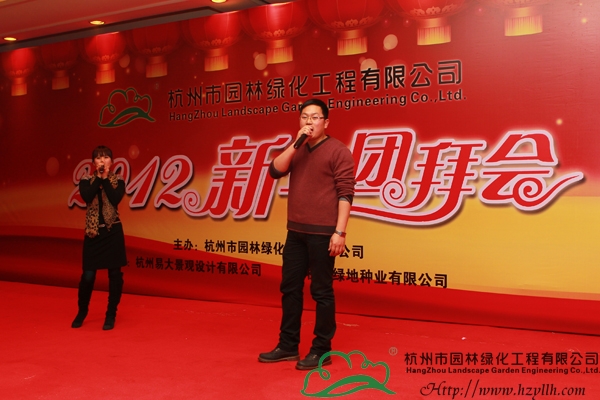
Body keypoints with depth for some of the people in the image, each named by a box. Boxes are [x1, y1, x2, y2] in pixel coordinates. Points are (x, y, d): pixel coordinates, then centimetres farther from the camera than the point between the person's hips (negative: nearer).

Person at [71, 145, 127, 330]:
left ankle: (111, 315, 15)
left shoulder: (118, 180, 2)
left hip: (113, 232, -1)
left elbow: (116, 199, -17)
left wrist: (105, 178, -12)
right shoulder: (86, 180, 4)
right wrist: (98, 177, -12)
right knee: (88, 275, 2)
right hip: (93, 233, 1)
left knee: (115, 274, 1)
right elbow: (87, 197, -17)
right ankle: (82, 312, 25)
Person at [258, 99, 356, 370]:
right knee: (290, 288, 12)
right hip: (296, 231, 7)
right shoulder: (296, 150, 15)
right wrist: (296, 143, -9)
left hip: (322, 233, -7)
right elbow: (275, 171, -1)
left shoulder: (337, 151, -5)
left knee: (321, 292, 2)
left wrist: (340, 232, -17)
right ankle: (288, 345, 24)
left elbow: (345, 193, -11)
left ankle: (322, 350, 14)